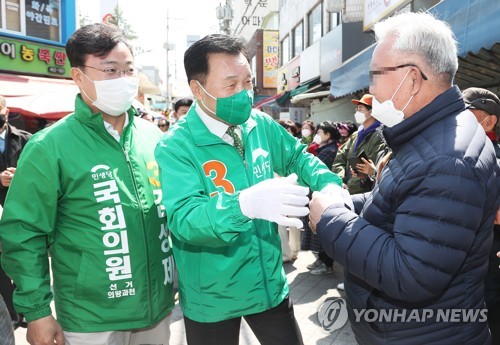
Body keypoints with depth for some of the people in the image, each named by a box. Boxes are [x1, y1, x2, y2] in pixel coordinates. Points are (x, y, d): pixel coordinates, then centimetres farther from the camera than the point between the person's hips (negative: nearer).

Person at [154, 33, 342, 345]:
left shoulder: (261, 125, -5)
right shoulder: (176, 146, -20)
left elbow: (298, 156, 10)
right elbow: (183, 218, -30)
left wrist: (330, 185, -11)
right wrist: (245, 203, -49)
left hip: (270, 283, 4)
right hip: (211, 299, -4)